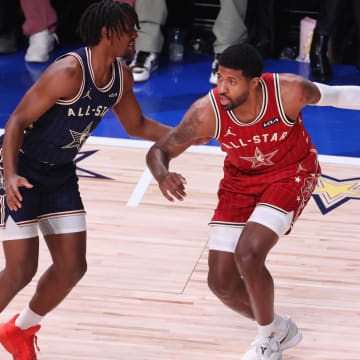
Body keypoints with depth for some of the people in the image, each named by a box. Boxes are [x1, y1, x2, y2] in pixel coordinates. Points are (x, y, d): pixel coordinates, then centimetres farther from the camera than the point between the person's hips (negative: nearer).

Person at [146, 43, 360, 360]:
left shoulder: (290, 92, -31)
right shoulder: (207, 112, -28)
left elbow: (331, 95, -8)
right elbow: (159, 151, -19)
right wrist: (162, 176, -41)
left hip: (291, 172, -3)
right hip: (241, 179, 3)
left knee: (248, 254, -25)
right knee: (221, 282, -1)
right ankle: (280, 330, 29)